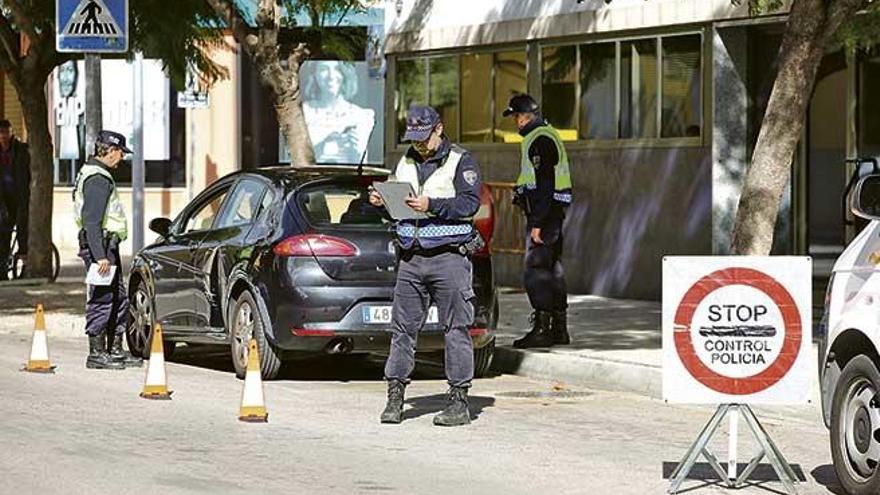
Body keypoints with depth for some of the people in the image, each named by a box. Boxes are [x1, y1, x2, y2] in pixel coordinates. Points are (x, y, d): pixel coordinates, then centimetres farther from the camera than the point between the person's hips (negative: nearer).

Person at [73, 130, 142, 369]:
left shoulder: (96, 175, 18)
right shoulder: (98, 179, -16)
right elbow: (91, 221, -23)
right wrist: (100, 256, -26)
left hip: (107, 245, 11)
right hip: (100, 245, -11)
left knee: (119, 300, 14)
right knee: (102, 300, -7)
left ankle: (115, 350, 19)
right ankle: (97, 354, -3)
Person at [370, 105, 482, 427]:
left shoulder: (461, 161, 0)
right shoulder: (406, 163, 17)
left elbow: (470, 203, -12)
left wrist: (431, 205, -22)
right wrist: (382, 201, 1)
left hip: (449, 257, -5)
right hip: (411, 257, 5)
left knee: (456, 329, -3)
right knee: (403, 328, 3)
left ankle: (459, 403, -1)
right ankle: (395, 397, 8)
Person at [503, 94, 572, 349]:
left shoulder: (540, 140, -14)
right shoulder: (548, 135, 19)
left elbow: (544, 184, -20)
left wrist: (537, 222, -22)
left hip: (544, 212, -11)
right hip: (554, 212, 11)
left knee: (536, 270, -10)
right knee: (553, 268, 12)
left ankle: (542, 329, -12)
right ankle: (559, 328, 16)